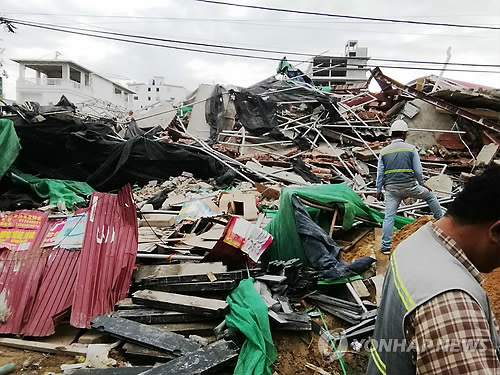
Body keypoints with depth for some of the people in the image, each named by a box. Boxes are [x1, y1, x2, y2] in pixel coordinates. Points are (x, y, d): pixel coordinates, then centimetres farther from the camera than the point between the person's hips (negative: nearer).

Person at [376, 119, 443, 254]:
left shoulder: (384, 151, 3)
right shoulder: (411, 149, -2)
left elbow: (380, 173, 4)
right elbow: (418, 171, -2)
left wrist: (378, 190, 11)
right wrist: (421, 185, 14)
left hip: (391, 189, 1)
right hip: (409, 186, -1)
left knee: (389, 217, 3)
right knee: (430, 196, 26)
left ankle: (386, 246, 3)